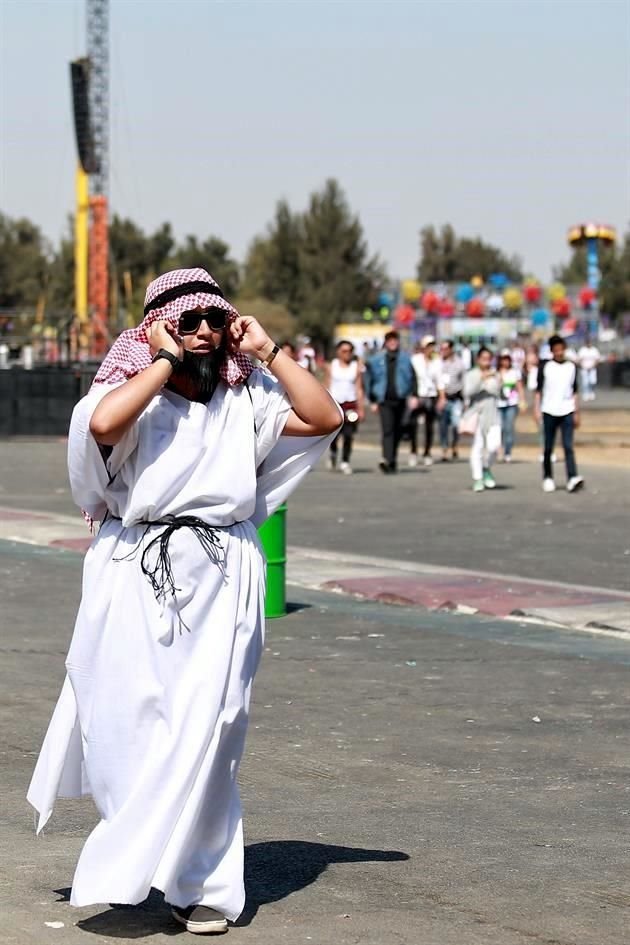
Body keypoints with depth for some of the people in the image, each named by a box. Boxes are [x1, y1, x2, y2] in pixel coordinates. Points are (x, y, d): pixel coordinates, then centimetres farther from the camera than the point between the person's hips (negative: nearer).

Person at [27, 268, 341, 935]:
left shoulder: (246, 401, 11)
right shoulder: (132, 392, 0)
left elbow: (324, 417, 2)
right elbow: (101, 422, -24)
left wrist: (268, 352, 2)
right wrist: (167, 360, -13)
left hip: (223, 581, 2)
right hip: (138, 578, -2)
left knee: (204, 725, -5)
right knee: (131, 719, -2)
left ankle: (199, 884, 4)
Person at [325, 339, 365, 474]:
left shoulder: (356, 367, 7)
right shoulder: (331, 366, 8)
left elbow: (359, 389, 6)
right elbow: (327, 387, 9)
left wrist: (360, 409, 0)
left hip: (350, 403, 0)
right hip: (335, 403, 0)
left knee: (348, 435, -10)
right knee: (334, 435, -1)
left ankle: (345, 462, -3)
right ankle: (333, 453, 29)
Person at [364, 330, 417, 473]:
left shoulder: (405, 359, 5)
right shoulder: (376, 360, 4)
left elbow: (413, 378, 4)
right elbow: (370, 380, 9)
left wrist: (414, 396, -7)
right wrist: (373, 401, 6)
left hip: (400, 400, 2)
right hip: (384, 401, -2)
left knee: (397, 431, 10)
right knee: (387, 429, -14)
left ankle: (392, 459, 24)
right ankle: (387, 460, -24)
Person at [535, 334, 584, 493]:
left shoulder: (572, 367, 10)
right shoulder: (545, 366, 4)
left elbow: (574, 391, 14)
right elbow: (539, 389, 5)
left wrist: (576, 413, 11)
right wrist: (537, 410, -4)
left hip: (567, 411, 0)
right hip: (549, 411, 0)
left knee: (568, 447, -10)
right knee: (548, 448, 6)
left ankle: (572, 479, -20)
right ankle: (547, 478, 17)